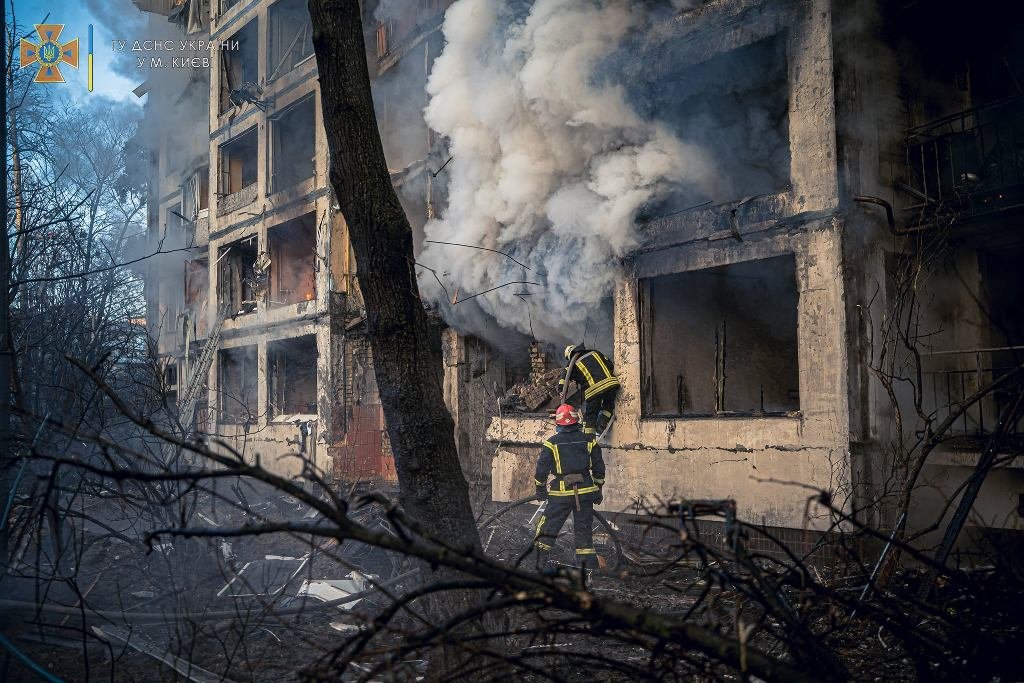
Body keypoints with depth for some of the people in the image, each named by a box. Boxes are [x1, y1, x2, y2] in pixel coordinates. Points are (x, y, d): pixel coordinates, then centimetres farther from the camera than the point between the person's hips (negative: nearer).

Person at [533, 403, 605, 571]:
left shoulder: (552, 443, -3)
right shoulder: (589, 440, 4)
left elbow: (542, 468, -2)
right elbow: (599, 468, 8)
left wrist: (540, 489, 12)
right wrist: (599, 489, 18)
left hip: (561, 494, -2)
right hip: (585, 491, 3)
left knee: (548, 528, 8)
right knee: (584, 530, 10)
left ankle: (539, 563, 8)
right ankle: (590, 567, 9)